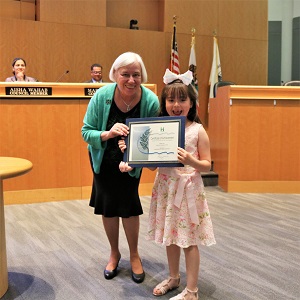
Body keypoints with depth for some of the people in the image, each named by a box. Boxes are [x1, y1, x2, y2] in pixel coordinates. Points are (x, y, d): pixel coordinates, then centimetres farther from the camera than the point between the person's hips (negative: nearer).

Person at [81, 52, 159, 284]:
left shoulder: (151, 101, -24)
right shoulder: (102, 95, -23)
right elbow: (86, 131, -18)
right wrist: (108, 134, -37)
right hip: (103, 160, 1)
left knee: (128, 205, -1)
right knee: (108, 207, 10)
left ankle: (134, 255, 25)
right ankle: (114, 253, 33)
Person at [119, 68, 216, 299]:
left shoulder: (197, 130, -8)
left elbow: (207, 165, -7)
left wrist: (192, 161, -27)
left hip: (189, 189, -4)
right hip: (165, 187, 5)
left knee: (189, 240, 3)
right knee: (170, 236, 18)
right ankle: (174, 278, 39)